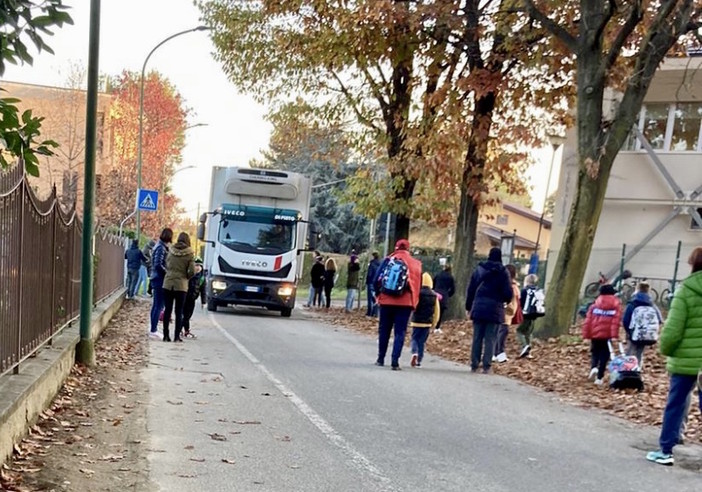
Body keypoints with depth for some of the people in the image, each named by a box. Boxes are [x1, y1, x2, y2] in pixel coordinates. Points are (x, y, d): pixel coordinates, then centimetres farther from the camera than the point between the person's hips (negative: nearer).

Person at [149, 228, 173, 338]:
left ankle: (153, 329, 21)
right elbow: (158, 265, -21)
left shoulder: (160, 246, 15)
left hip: (156, 279, 10)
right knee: (159, 305, -7)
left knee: (156, 305, 15)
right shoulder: (161, 248, -15)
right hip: (160, 279, -10)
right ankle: (153, 330, -5)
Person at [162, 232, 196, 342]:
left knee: (167, 310, 9)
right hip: (181, 285, -2)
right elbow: (192, 271, -8)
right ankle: (177, 336, 4)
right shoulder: (189, 253, -6)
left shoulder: (171, 251, 3)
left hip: (168, 284, 3)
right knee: (179, 312, 5)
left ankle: (166, 335, 11)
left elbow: (166, 266, 9)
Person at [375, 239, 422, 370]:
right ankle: (395, 361, -8)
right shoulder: (416, 264, 5)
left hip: (387, 301, 0)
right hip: (405, 303, 0)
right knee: (400, 332, 2)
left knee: (384, 330, 14)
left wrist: (379, 294, 12)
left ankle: (381, 359, 21)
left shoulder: (388, 260, 1)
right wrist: (414, 301, 14)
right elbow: (419, 284, 6)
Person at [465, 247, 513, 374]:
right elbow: (508, 293, -5)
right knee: (490, 339, 2)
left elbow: (471, 289, 6)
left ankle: (474, 365, 9)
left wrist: (469, 306, 14)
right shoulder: (503, 273, -4)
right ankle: (486, 366, -1)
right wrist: (504, 300, 18)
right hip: (494, 310, -2)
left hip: (479, 308, 2)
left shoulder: (479, 269, 4)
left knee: (477, 338, 8)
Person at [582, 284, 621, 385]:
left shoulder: (595, 304, 6)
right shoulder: (616, 304, 2)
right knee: (604, 356, 7)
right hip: (607, 335, -1)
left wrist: (586, 335, 4)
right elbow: (616, 321, -10)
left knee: (595, 353, 17)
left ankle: (593, 368, -11)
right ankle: (599, 378, 4)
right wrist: (615, 335, -15)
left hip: (595, 334, 1)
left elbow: (588, 320, 1)